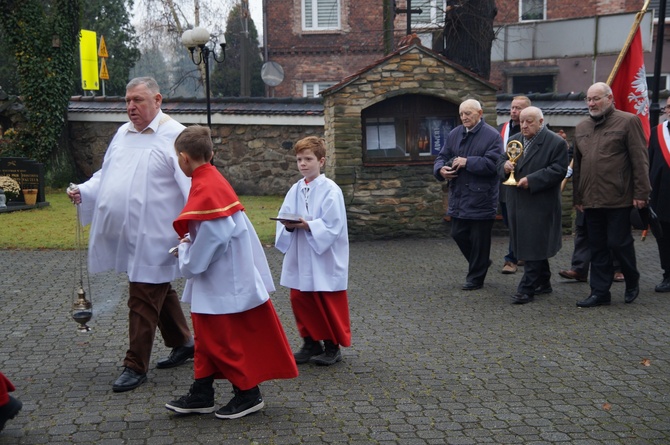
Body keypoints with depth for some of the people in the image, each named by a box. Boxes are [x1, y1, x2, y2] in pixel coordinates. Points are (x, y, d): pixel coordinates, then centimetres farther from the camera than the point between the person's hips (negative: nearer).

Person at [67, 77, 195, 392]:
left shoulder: (174, 136, -12)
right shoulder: (123, 134, 14)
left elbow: (191, 184, -19)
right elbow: (106, 175, 21)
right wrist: (83, 191, 4)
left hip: (151, 237, -8)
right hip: (124, 234, 8)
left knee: (143, 301, -2)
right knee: (159, 292, 19)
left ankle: (136, 366, 8)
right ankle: (182, 343, 36)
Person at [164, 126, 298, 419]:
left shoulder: (204, 189, -22)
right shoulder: (213, 180, 7)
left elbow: (211, 238, -25)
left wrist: (185, 254, -10)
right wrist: (189, 245, 8)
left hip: (223, 282, -10)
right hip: (219, 280, 10)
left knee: (226, 340, 3)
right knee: (207, 335, 17)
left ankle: (248, 394, 17)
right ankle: (201, 395, 27)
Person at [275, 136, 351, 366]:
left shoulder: (331, 190, -11)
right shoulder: (295, 189, 6)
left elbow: (333, 226, -17)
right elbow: (283, 218, 5)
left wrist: (308, 225, -25)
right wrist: (289, 226, -15)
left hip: (325, 259, -6)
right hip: (299, 258, 6)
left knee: (328, 304, 4)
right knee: (300, 300, 10)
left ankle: (332, 346, 19)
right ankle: (311, 342, 25)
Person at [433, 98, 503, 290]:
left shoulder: (492, 136, -9)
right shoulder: (454, 134, 10)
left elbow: (492, 164, -20)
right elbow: (442, 157, 12)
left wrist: (467, 162, -19)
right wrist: (441, 169, -11)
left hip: (481, 198, -6)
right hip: (459, 197, 6)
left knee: (479, 239, 3)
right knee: (458, 234, 12)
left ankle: (475, 278, 17)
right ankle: (481, 262, 35)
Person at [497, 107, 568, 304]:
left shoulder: (556, 143, -7)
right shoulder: (515, 140, 13)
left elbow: (558, 170, -14)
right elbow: (501, 161, 16)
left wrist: (531, 180, -20)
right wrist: (505, 166, -9)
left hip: (540, 204, -7)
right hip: (517, 204, 7)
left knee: (533, 246, -5)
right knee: (531, 246, 15)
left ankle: (527, 289, -1)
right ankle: (543, 283, 29)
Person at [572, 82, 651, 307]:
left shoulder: (628, 121, -3)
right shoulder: (581, 127, 14)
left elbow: (640, 160, -7)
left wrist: (641, 193, -11)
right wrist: (577, 196, 14)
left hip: (618, 198, -5)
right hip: (591, 199, 5)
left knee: (618, 242, -1)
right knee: (597, 247, 8)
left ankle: (632, 281, 25)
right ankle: (600, 292, 16)